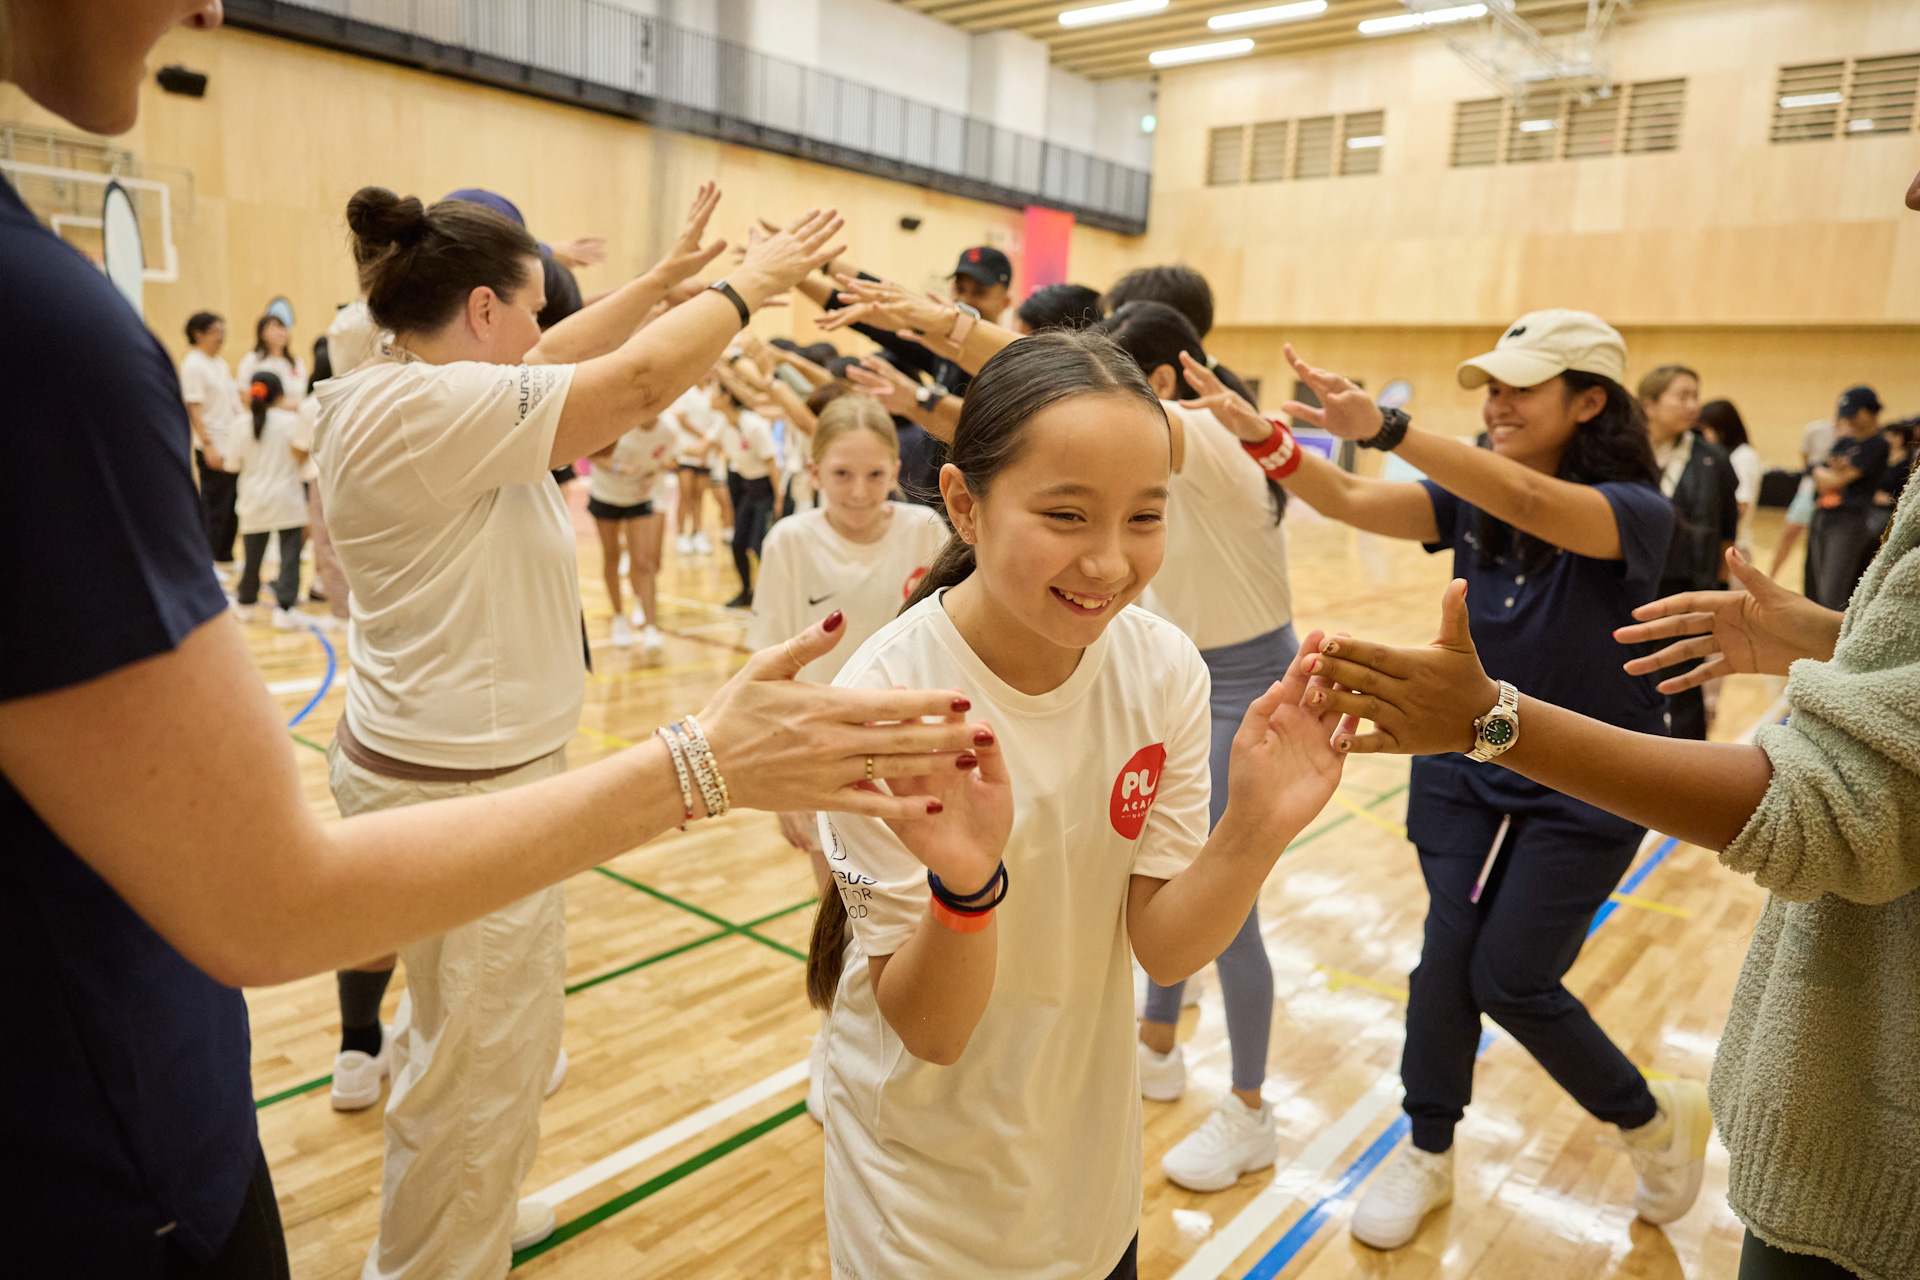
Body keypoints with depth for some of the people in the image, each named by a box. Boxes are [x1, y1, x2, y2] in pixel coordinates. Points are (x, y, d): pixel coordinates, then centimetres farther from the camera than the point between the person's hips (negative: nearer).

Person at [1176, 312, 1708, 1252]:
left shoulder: (1636, 512, -18)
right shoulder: (1473, 499, -3)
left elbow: (1533, 502, -39)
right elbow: (1352, 503, -16)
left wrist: (1385, 428, -51)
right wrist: (1263, 438, -34)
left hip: (1585, 789, -4)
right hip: (1466, 764, 4)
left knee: (1510, 979, -2)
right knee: (1448, 955, 2)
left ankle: (1653, 1118, 28)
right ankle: (1428, 1154, 23)